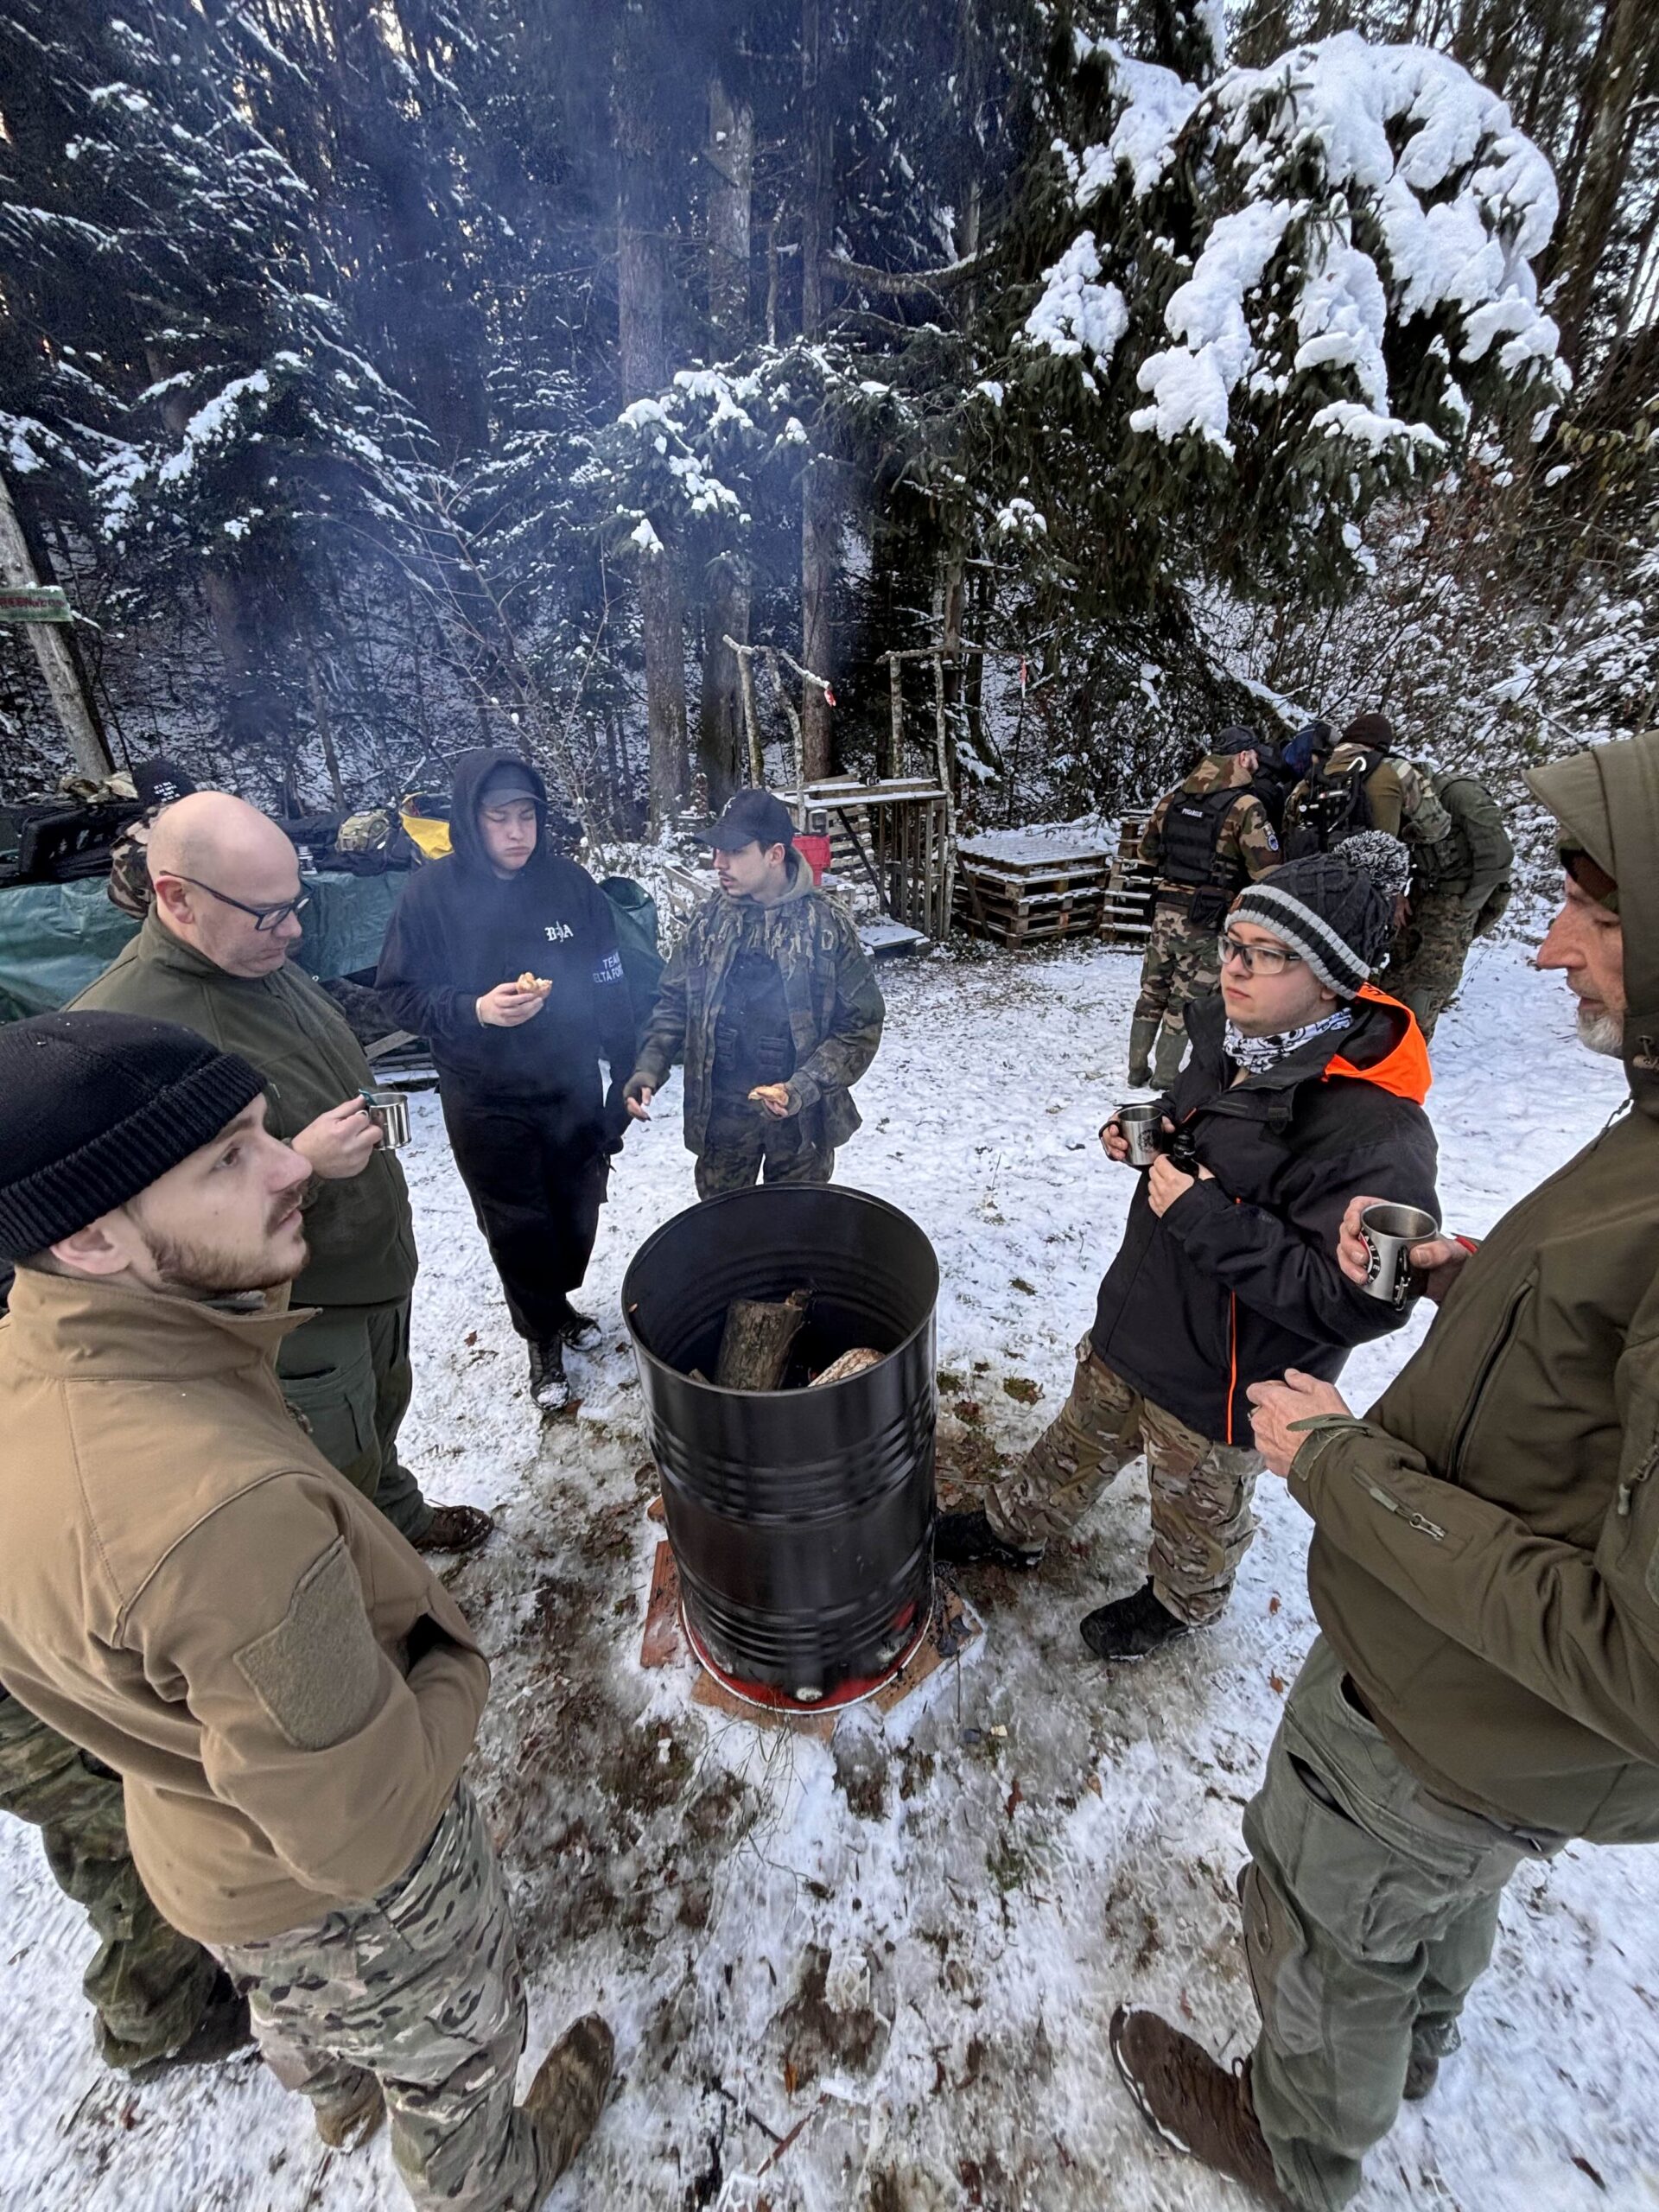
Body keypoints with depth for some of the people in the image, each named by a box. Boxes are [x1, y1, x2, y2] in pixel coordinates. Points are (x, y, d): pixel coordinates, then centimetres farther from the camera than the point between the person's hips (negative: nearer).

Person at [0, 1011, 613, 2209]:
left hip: (188, 1836, 6)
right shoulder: (226, 1517, -47)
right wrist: (457, 1666, -16)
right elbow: (360, 1835, -32)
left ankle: (337, 2095, 71)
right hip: (344, 1889, -6)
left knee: (297, 2002, 39)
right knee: (447, 2047, 30)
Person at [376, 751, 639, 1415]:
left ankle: (553, 1305, 47)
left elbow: (611, 989, -1)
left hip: (573, 1090, 2)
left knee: (577, 1214, 18)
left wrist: (627, 1075, 0)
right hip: (485, 1104, -2)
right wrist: (474, 1010, -23)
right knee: (517, 1229, 12)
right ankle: (543, 1338, 36)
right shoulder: (431, 893, -11)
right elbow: (398, 993, -5)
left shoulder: (569, 882, -5)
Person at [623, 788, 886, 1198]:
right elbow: (674, 1003, 6)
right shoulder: (711, 920, -3)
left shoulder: (825, 925, -12)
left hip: (800, 1115, -2)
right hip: (721, 1110, 3)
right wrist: (648, 1068, -10)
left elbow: (861, 1024, -10)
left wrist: (804, 1088, -21)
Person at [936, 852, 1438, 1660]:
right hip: (1134, 1322, 7)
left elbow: (1355, 1301, -32)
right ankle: (1015, 1528, 55)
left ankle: (1181, 1603, 56)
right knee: (1081, 1439, 29)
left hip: (1219, 1381, -7)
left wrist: (1208, 1219, -34)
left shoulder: (1376, 1132, -31)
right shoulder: (1229, 1040, -6)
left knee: (1196, 1506, 24)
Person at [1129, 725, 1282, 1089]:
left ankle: (1137, 1069, 22)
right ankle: (1165, 1076, 13)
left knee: (1153, 991, 14)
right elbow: (1267, 871, -14)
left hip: (1166, 909, 5)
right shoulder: (1245, 806, -12)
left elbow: (1147, 850, 16)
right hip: (1208, 920, -5)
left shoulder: (1174, 798, 5)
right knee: (1186, 999, 5)